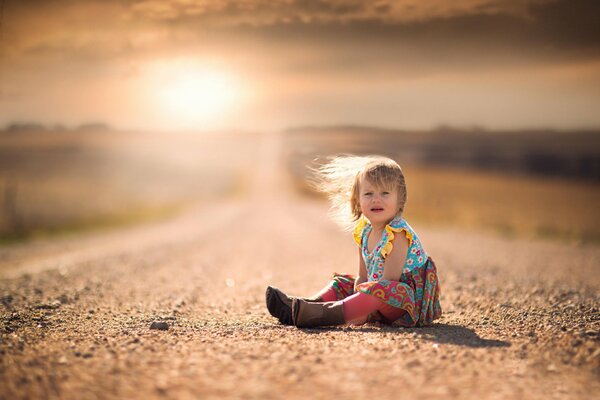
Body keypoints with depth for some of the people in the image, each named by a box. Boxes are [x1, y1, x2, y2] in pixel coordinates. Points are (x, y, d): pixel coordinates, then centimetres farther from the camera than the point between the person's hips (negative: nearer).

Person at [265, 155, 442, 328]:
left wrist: (363, 311, -27)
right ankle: (295, 308, -14)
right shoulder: (365, 231, 6)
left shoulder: (398, 234, -19)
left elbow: (389, 280, -24)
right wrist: (356, 305, -12)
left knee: (382, 290, -35)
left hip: (411, 299, -9)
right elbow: (362, 276, 7)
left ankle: (323, 314, -48)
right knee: (342, 283, 7)